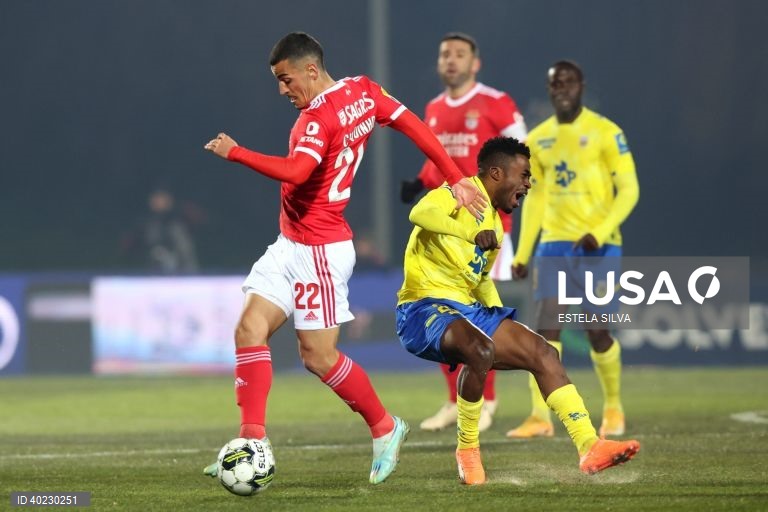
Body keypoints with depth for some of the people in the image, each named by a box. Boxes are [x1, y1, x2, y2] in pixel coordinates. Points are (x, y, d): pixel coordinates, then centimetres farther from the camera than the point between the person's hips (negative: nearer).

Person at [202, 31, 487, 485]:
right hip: (290, 244, 10)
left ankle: (385, 428, 16)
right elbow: (415, 126, 8)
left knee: (318, 355, -3)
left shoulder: (319, 117, -20)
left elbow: (296, 171, -35)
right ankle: (252, 441, -5)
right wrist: (457, 180, 11)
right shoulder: (363, 91, 7)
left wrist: (235, 153, -27)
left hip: (319, 251, -10)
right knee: (251, 330, -1)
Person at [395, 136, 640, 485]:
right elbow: (420, 213, -31)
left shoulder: (494, 223, 19)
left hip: (469, 310, 9)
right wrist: (473, 233, -45)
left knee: (541, 352, -3)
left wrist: (500, 319, 14)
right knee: (481, 349, -36)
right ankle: (467, 449, -17)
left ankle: (588, 446, -5)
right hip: (424, 309, -9)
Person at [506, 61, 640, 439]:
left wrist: (598, 233, -19)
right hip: (554, 244, 4)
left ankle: (613, 406, 22)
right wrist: (522, 254, 11)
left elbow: (628, 190, -7)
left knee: (598, 332, -1)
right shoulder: (538, 140, 10)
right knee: (545, 328, -9)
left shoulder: (605, 133, -5)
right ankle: (540, 417, -12)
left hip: (599, 244, -4)